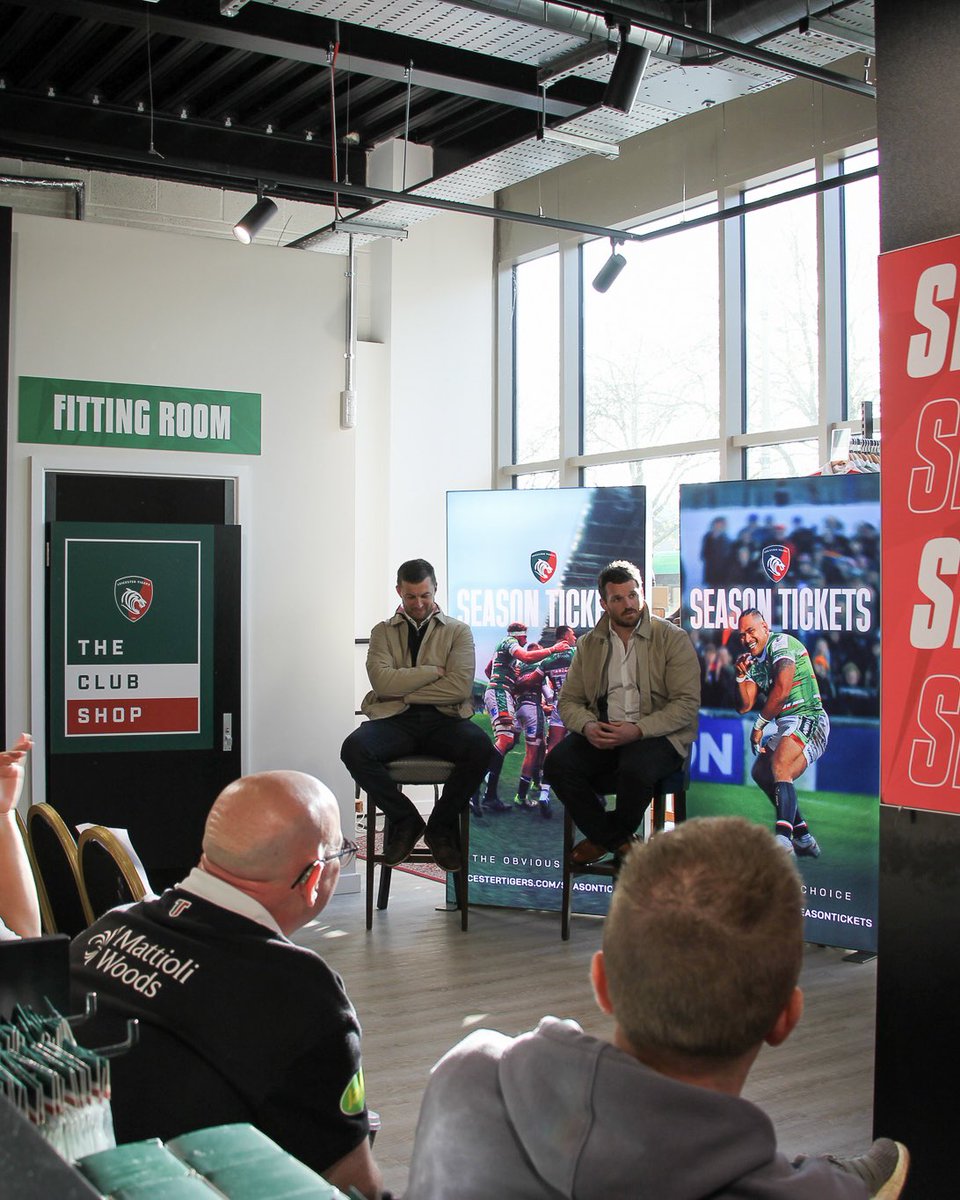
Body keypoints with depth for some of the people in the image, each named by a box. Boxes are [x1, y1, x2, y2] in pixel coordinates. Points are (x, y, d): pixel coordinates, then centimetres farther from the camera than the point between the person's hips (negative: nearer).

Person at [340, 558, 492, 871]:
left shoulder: (458, 631, 12)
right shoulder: (383, 632, 16)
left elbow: (459, 687, -4)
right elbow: (382, 681, -3)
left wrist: (403, 689, -4)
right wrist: (433, 672, -4)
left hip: (443, 718, 0)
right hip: (396, 719, 1)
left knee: (480, 746, -33)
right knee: (354, 748, -31)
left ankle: (441, 825, -9)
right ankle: (405, 819, -9)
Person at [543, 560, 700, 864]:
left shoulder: (673, 639, -1)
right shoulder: (588, 644, 12)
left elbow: (687, 703, -9)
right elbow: (569, 701, 10)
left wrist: (637, 730, -22)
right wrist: (588, 726, -14)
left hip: (657, 734, -4)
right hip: (602, 733, 4)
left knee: (635, 769, -36)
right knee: (557, 764, -23)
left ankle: (605, 837, -2)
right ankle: (620, 842, -4)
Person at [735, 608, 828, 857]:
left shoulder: (781, 643, -8)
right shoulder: (755, 660, 18)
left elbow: (782, 690, -21)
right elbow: (744, 706, 15)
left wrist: (759, 725, -11)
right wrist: (741, 675, 0)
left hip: (807, 720, -11)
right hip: (786, 728, 11)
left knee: (779, 768, -31)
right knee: (761, 773, 20)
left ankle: (783, 838, -47)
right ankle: (803, 838, 26)